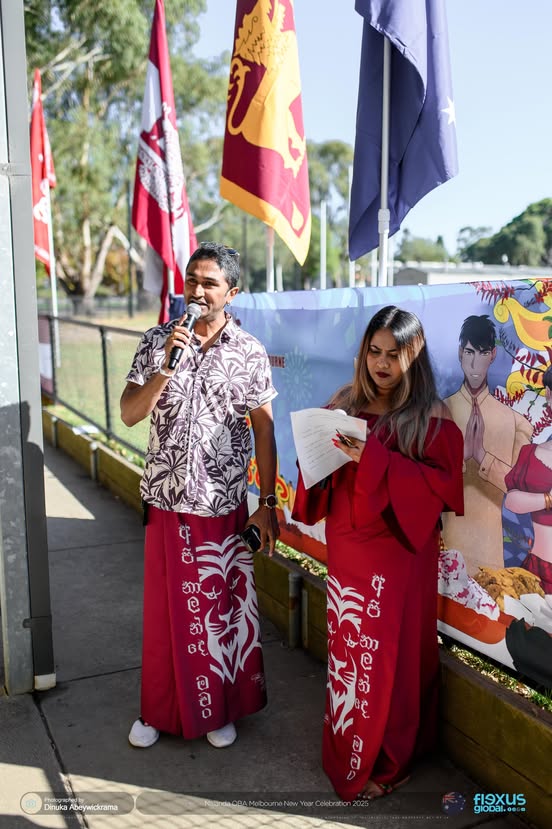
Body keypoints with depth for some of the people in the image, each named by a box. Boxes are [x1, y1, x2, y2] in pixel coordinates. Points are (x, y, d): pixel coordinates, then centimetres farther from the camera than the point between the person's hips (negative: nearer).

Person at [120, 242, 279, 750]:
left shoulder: (250, 352, -3)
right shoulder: (157, 342, 0)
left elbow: (264, 429, -1)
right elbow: (129, 414, -7)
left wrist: (268, 504, -3)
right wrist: (167, 366, -22)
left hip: (224, 504, -1)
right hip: (166, 500, 1)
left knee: (223, 608, 11)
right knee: (165, 608, 13)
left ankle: (221, 708, 32)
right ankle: (160, 709, 32)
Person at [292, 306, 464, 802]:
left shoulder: (432, 417, -9)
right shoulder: (345, 404, 5)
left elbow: (442, 482, -15)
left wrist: (375, 459, -24)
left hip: (398, 548, -4)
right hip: (346, 545, 4)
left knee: (389, 654, 5)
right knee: (347, 647, 13)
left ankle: (384, 761, 24)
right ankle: (348, 750, 32)